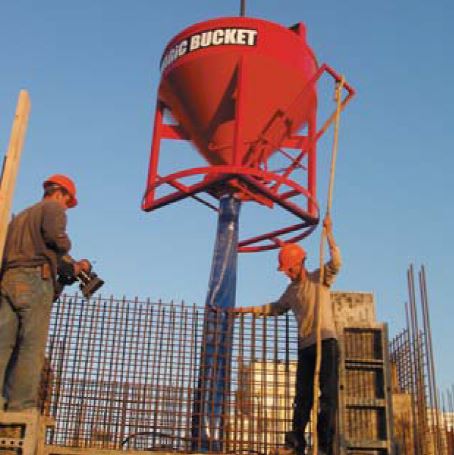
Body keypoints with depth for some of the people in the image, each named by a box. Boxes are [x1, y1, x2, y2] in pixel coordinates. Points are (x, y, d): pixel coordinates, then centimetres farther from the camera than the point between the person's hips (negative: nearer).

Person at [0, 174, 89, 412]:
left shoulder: (20, 216, 33)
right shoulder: (53, 207, 8)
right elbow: (54, 235, -13)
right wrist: (66, 245, 12)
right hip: (35, 280, -7)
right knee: (32, 347, -7)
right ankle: (21, 405, -13)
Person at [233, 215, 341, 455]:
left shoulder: (320, 278, 2)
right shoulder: (291, 290, 19)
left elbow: (336, 262, -15)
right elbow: (276, 308, 32)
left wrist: (328, 233, -22)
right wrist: (248, 309, 30)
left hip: (326, 342, -6)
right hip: (305, 346, 6)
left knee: (328, 393, -10)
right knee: (302, 396, 1)